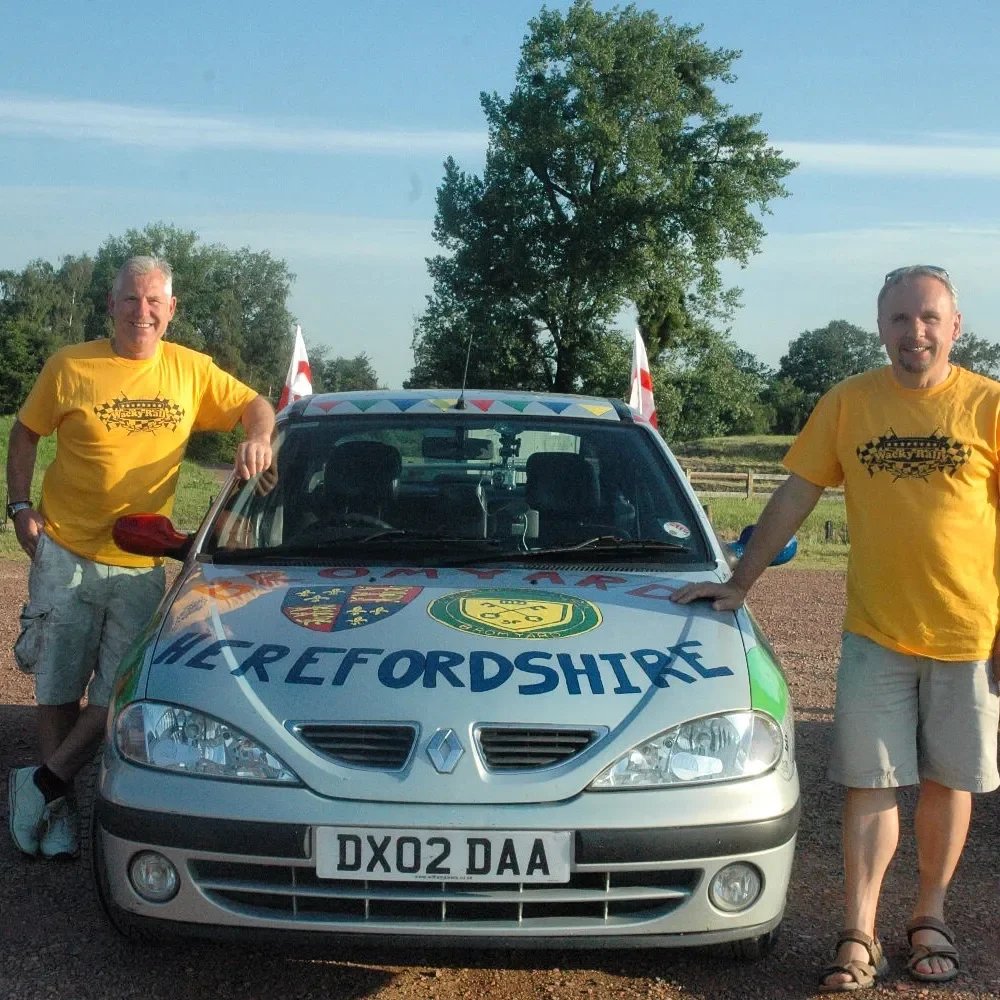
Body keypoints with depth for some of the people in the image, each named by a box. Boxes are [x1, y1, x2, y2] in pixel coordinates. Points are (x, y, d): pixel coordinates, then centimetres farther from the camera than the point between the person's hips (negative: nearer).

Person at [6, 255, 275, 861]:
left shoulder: (191, 371, 3)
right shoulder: (71, 367, -3)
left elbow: (254, 404, 12)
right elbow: (26, 434, 8)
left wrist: (258, 438, -10)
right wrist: (20, 505, -3)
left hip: (140, 566, 2)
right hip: (64, 554, -2)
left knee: (118, 692, 1)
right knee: (58, 686, 5)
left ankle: (41, 785, 17)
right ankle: (58, 807, 19)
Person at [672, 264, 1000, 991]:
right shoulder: (848, 404, 0)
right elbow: (794, 498, 5)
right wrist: (739, 583, 4)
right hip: (875, 633, 1)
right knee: (870, 784, 2)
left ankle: (930, 918, 28)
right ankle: (859, 938, 9)